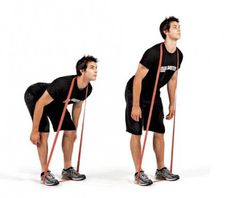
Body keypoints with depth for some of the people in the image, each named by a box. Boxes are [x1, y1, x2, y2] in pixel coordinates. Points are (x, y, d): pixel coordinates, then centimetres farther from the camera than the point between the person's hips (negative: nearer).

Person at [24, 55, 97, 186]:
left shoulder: (87, 89, -18)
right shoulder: (64, 85, -41)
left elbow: (77, 106, 3)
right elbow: (40, 104, -35)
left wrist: (75, 129, 10)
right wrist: (34, 131, -29)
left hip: (55, 101, 7)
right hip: (34, 97, -7)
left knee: (70, 132, -2)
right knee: (43, 133, -19)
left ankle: (67, 170, 11)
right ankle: (45, 173, -9)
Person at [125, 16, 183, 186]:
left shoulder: (178, 55, -5)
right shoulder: (154, 53, -28)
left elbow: (172, 79, 9)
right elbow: (138, 78, -26)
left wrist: (172, 104, 11)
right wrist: (136, 106, -26)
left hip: (154, 95, 7)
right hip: (136, 93, -7)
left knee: (159, 132, 7)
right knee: (136, 132, -4)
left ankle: (161, 170, 18)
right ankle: (139, 173, 1)